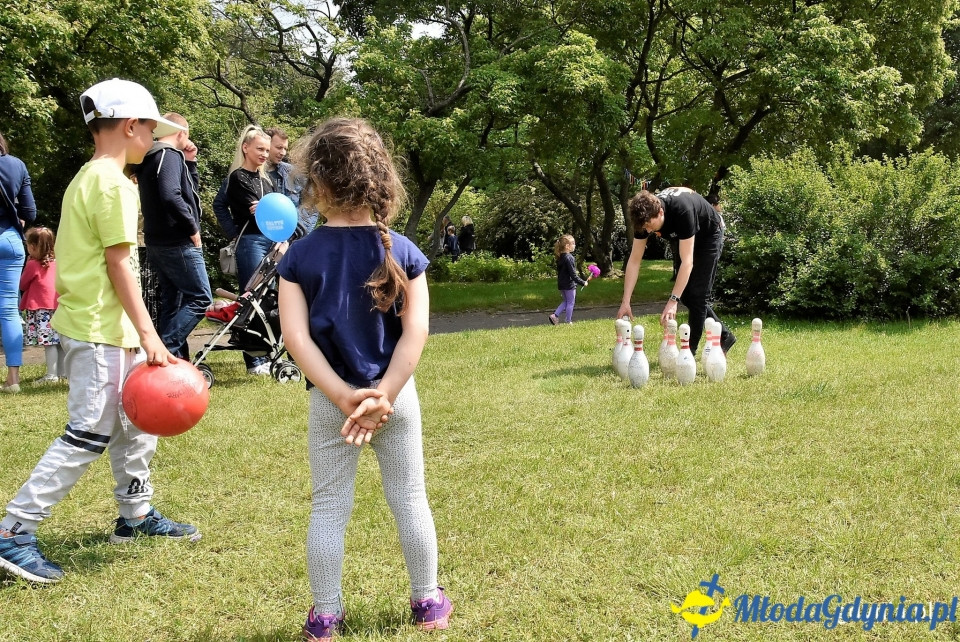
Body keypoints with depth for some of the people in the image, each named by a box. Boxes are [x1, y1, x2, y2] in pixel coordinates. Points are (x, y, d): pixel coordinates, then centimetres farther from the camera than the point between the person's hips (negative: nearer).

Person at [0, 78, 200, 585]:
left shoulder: (88, 177, 15)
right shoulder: (113, 183, -15)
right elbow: (118, 263, -20)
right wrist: (148, 333, -20)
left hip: (111, 329, 11)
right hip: (99, 332, -11)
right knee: (88, 437, -7)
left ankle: (136, 515, 32)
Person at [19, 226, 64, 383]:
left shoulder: (33, 265, -8)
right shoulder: (55, 263, 10)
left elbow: (22, 285, 1)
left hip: (42, 308, -7)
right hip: (58, 306, 7)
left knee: (48, 342, -8)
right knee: (59, 340, 12)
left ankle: (52, 375, -9)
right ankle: (63, 372, 18)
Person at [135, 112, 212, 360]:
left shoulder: (153, 158, 18)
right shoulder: (170, 156, -13)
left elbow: (191, 191, 25)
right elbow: (171, 196, -28)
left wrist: (190, 162, 15)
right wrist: (193, 228, -18)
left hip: (159, 243, 10)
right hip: (178, 243, -10)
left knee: (173, 302, 13)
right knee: (200, 298, -7)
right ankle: (165, 349, -13)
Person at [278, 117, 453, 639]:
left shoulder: (300, 256, -8)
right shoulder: (402, 252, -6)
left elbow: (296, 336, -14)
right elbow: (415, 331, -13)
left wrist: (343, 396, -15)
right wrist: (383, 395, -15)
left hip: (329, 400, -1)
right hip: (397, 393, 1)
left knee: (328, 507, 10)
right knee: (409, 498, 14)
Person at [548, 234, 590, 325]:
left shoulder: (559, 257, 6)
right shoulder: (569, 258, -20)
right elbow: (573, 275, -21)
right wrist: (583, 283, -13)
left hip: (561, 284, 8)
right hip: (569, 284, -8)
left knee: (565, 301, 20)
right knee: (570, 303, 5)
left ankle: (555, 315, 8)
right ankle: (568, 321, 11)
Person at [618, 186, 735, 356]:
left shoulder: (682, 210, -42)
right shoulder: (645, 216, -24)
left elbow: (687, 261, -43)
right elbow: (634, 261, -20)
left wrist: (673, 301, -47)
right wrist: (625, 302, -25)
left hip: (709, 236, -7)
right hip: (687, 239, 7)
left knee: (697, 294, -11)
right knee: (685, 294, 6)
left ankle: (690, 350, -2)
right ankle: (724, 336, 18)